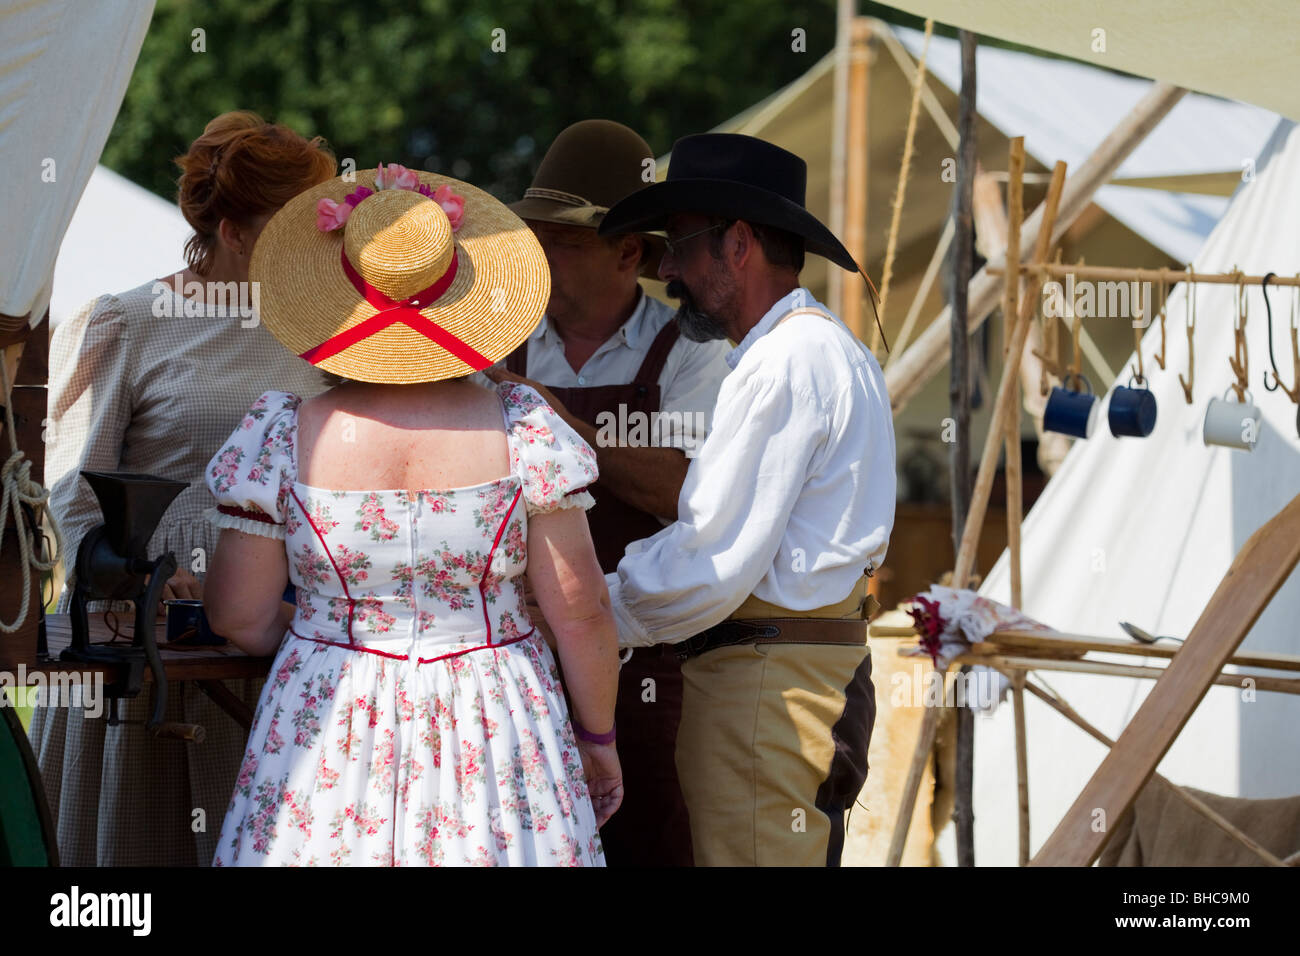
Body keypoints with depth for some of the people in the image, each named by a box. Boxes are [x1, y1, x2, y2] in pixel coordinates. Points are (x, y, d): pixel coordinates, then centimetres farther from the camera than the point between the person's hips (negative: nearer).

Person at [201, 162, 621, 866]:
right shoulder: (522, 427, -8)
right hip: (493, 739, 0)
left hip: (329, 732, 1)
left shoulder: (281, 433, -7)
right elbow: (581, 611, -5)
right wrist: (598, 737, 10)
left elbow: (241, 617, -1)